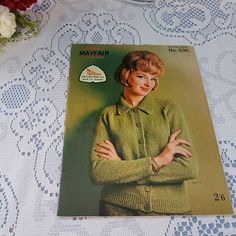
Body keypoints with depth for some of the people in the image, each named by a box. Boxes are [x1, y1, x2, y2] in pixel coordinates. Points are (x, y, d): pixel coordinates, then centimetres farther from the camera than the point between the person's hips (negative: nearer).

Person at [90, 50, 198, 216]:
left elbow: (189, 168, -11)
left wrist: (121, 167, -13)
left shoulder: (170, 109, -3)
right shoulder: (108, 116, -3)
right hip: (118, 208, 0)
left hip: (171, 207, 1)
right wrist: (157, 161, -18)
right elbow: (97, 173, -13)